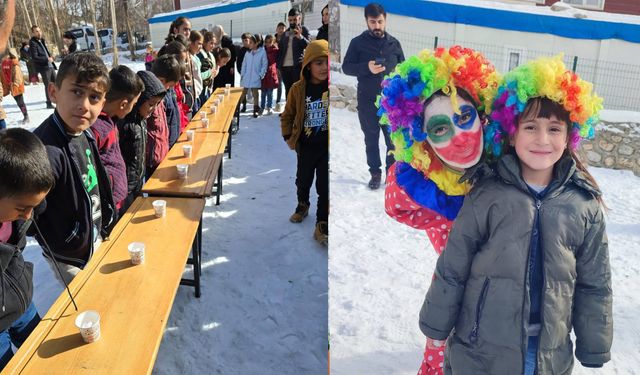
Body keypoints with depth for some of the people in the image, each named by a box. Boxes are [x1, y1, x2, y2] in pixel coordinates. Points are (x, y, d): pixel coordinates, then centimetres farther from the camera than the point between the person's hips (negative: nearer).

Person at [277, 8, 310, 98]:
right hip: (285, 66, 6)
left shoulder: (303, 30, 3)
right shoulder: (285, 33, 19)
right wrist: (278, 65, 12)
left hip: (298, 65, -6)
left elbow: (308, 45, -13)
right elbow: (280, 50, 21)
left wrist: (300, 37, -31)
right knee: (288, 90, 9)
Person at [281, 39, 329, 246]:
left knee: (324, 186, 1)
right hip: (306, 145, 2)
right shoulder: (298, 89, -8)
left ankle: (322, 225, 14)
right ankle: (302, 206, 49)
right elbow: (287, 116, 5)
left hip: (327, 146, -2)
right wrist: (288, 137, 0)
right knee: (303, 180, 21)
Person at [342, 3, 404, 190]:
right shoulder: (357, 42, 1)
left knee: (394, 141, 3)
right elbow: (346, 67, -3)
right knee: (371, 141, 8)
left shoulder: (394, 43, 7)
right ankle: (375, 173, 21)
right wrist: (367, 68, -20)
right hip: (367, 103, -1)